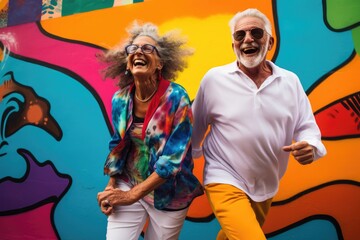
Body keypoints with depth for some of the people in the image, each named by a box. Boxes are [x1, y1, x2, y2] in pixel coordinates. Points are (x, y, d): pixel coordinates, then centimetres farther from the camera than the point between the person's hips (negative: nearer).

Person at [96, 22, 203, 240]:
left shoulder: (176, 98, -21)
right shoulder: (120, 99, -7)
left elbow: (174, 159, -21)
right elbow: (119, 145, 7)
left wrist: (131, 195, -19)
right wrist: (111, 186, -1)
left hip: (168, 195, -2)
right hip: (128, 185, 3)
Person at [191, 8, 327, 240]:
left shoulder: (290, 81, -3)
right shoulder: (214, 78, -10)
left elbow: (306, 126, 1)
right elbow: (196, 125, 0)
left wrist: (310, 146, -20)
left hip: (267, 185, 4)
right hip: (226, 181, -4)